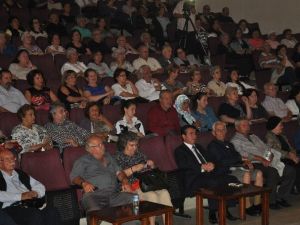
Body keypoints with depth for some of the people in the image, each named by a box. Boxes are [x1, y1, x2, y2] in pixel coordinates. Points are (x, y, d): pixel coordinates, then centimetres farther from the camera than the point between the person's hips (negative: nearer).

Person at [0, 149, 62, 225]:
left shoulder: (20, 174, 26)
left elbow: (40, 186, 27)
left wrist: (35, 192, 3)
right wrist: (20, 196, -16)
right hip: (11, 208, -5)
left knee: (52, 212, -25)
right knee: (35, 215, -35)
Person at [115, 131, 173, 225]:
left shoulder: (139, 154, 23)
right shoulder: (119, 157, 7)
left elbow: (151, 170, 29)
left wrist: (151, 165, 6)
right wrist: (133, 169, -17)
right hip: (132, 186, -5)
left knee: (164, 193, -25)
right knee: (152, 195, -32)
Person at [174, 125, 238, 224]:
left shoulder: (199, 147, 29)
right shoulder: (179, 151, 7)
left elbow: (211, 159, 20)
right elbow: (185, 167, -9)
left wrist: (211, 165, -5)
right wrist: (202, 167, -18)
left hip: (208, 174, 7)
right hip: (194, 180, -7)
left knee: (231, 179, -17)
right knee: (214, 183, -36)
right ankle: (212, 213, -22)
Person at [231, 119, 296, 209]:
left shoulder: (254, 137, 28)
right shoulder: (235, 141, 4)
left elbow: (266, 148, 19)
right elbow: (243, 155, -11)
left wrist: (269, 157, -4)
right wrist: (261, 159, -21)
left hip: (268, 162, 7)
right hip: (254, 164, -7)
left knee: (290, 171, -11)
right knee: (273, 172, -34)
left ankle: (280, 197, -2)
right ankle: (271, 201, -20)